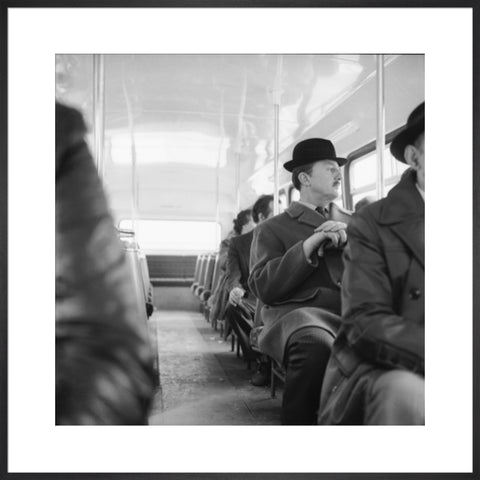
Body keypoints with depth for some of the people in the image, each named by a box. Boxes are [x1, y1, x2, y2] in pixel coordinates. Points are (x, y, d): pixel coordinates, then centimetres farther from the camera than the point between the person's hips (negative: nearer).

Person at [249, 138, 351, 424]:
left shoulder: (352, 222, 29)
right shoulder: (272, 228, 17)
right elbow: (264, 288, 2)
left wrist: (350, 240, -1)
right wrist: (308, 245, -7)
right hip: (300, 310, -3)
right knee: (316, 345, -40)